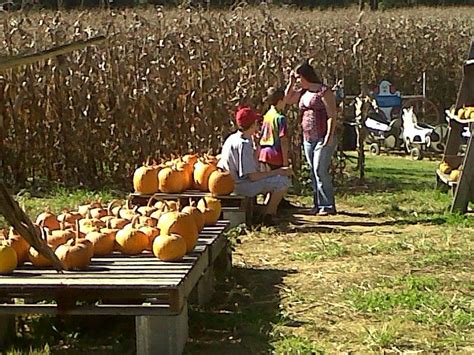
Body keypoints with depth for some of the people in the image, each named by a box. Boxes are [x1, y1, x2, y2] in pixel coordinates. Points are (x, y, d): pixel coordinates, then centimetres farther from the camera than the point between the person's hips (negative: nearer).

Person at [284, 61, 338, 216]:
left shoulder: (324, 92, -9)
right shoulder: (303, 93, 14)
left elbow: (331, 115, -13)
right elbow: (287, 99, 20)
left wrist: (330, 135, -20)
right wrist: (291, 82, 11)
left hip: (323, 138, -8)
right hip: (308, 139, 8)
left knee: (320, 171, -14)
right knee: (314, 172, 9)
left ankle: (328, 205, -10)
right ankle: (318, 205, 13)